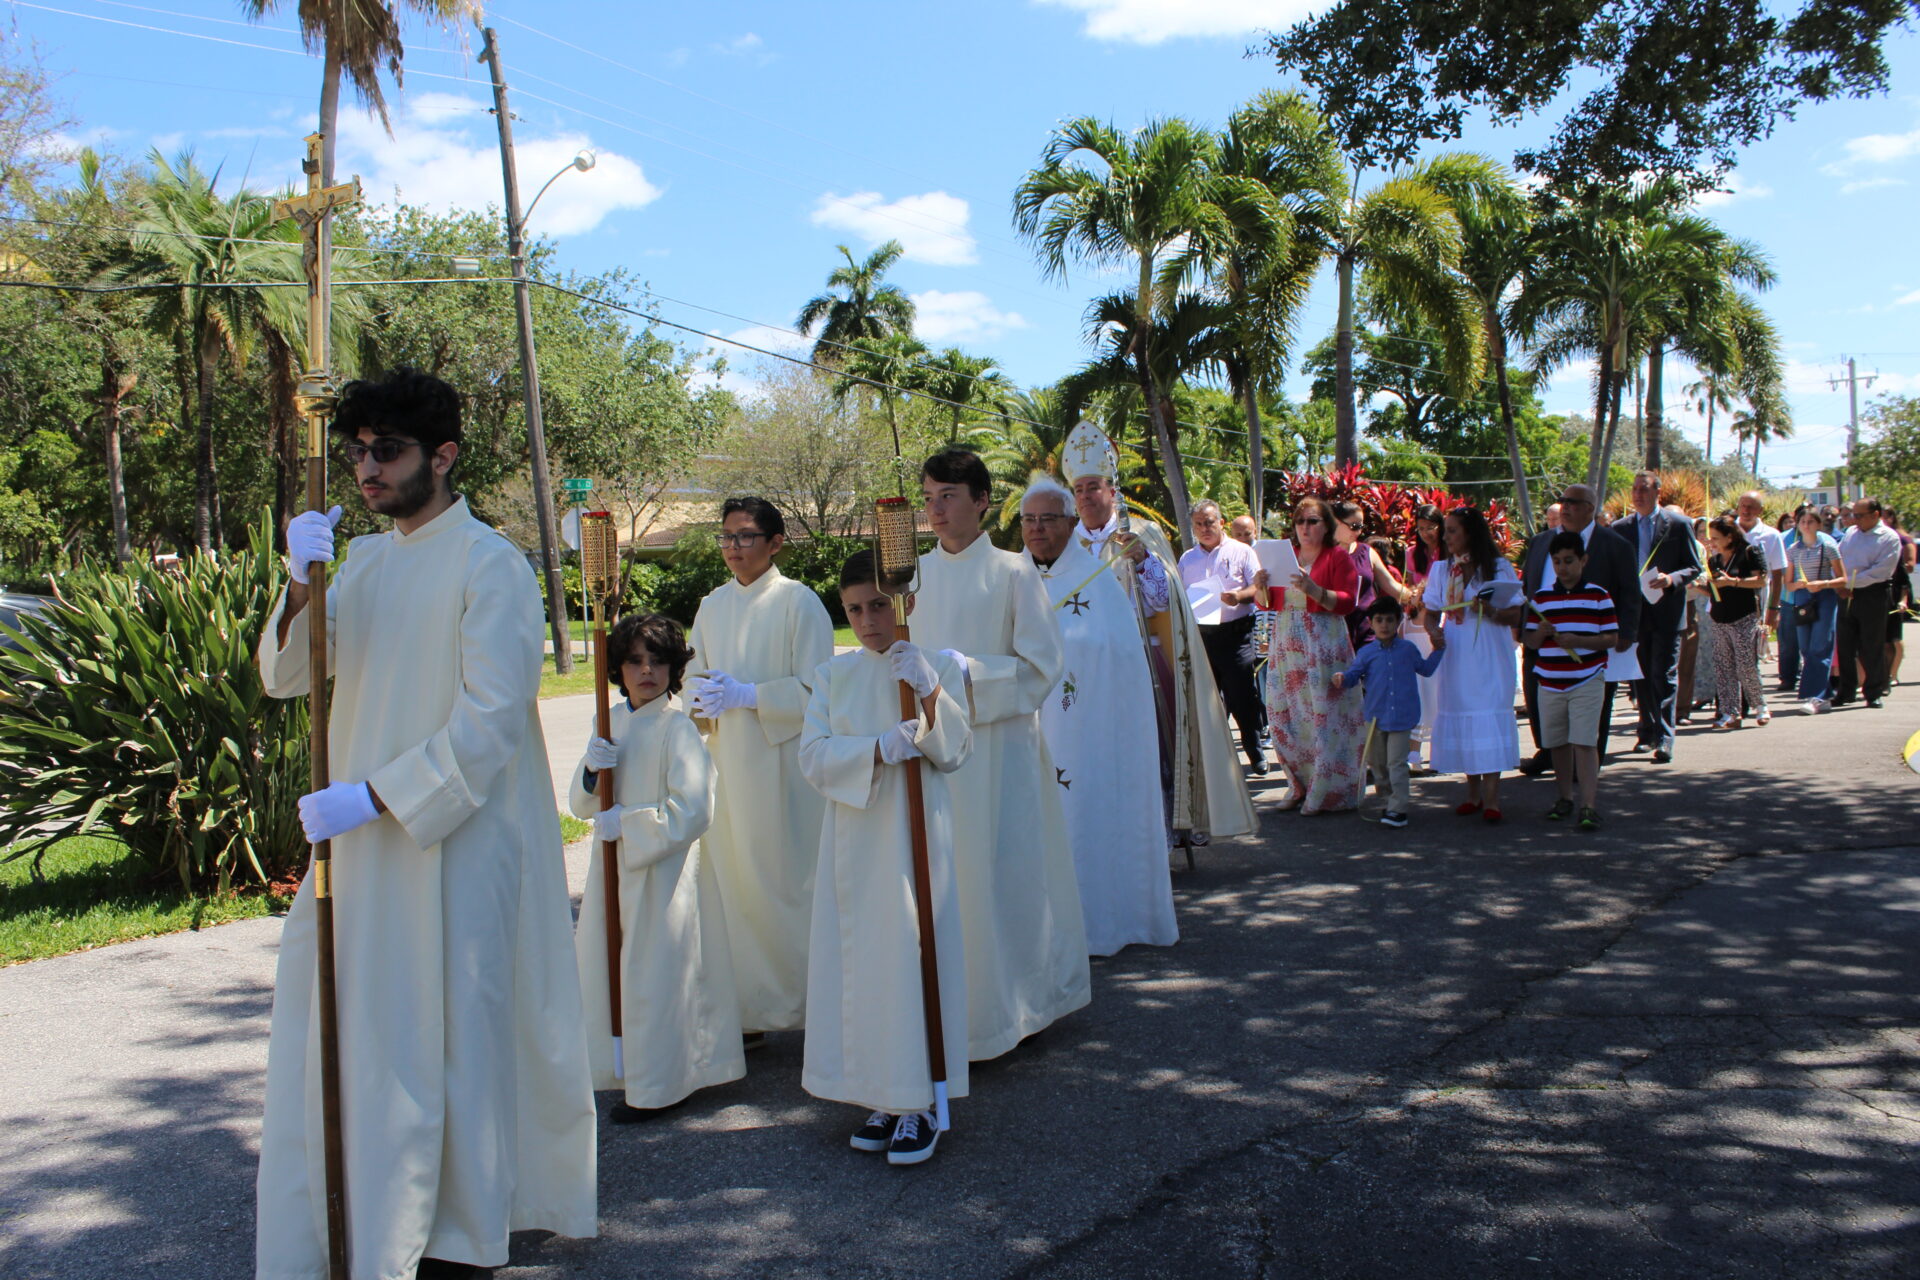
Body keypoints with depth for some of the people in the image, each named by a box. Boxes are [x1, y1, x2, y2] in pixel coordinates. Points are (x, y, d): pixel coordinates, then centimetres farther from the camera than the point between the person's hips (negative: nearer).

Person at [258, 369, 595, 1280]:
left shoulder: (489, 565, -11)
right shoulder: (367, 561, 11)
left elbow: (491, 718, -17)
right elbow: (286, 677, 5)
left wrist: (376, 796, -21)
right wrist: (300, 587, -13)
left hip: (456, 839, -7)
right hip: (357, 835, 7)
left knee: (447, 1027, 3)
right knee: (338, 1023, 15)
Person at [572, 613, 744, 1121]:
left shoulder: (678, 727, -12)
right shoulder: (613, 722, 8)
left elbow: (693, 810, -18)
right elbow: (580, 804, 9)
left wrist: (626, 824, -17)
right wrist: (591, 769, -11)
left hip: (664, 870, -7)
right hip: (613, 868, 7)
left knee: (656, 976, 1)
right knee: (606, 971, 14)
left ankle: (657, 1085, 15)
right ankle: (625, 1070, 32)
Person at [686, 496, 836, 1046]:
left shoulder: (798, 602, -5)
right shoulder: (712, 606, 13)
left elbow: (815, 690, -10)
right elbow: (694, 676, 17)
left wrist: (746, 695, -17)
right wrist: (701, 697, -5)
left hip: (782, 761, -5)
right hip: (726, 762, 5)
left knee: (789, 881, -1)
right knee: (732, 884, 4)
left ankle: (812, 1002, 13)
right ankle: (749, 1012, 14)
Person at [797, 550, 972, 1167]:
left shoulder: (940, 665, 0)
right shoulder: (833, 675, 6)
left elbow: (953, 752, -6)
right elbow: (813, 756, -5)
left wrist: (930, 691, -21)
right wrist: (880, 749, -19)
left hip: (916, 830, -3)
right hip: (852, 833, 3)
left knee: (913, 953, -3)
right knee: (859, 957, 5)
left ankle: (919, 1104, 8)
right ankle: (883, 1097, 17)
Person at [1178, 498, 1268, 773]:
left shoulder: (1240, 552, 4)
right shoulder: (1187, 559, 16)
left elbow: (1259, 588, -2)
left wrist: (1239, 596, -21)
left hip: (1234, 634, -4)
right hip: (1199, 635, 4)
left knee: (1242, 697, -3)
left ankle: (1255, 754, 9)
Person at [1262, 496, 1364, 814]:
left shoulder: (1338, 557, 2)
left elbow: (1347, 602, -9)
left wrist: (1313, 590, -23)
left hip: (1324, 646, -5)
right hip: (1286, 645, 5)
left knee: (1325, 716, -7)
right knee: (1282, 713, 1)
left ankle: (1327, 792, 1)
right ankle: (1300, 786, 14)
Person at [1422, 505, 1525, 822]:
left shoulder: (1499, 568, -1)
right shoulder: (1442, 571, 11)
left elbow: (1515, 615, -4)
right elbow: (1431, 612, 11)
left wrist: (1491, 611, -23)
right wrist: (1434, 630, -10)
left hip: (1490, 657, -4)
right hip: (1455, 656, 4)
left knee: (1490, 717, -10)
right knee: (1461, 716, 4)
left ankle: (1491, 796, -8)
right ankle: (1473, 792, 14)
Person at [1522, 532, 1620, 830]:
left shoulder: (1598, 596, -1)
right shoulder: (1541, 597, 8)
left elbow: (1612, 639, -4)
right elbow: (1530, 641, 10)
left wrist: (1577, 641, -18)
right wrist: (1540, 633, -12)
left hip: (1587, 682, -4)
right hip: (1550, 683, 4)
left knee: (1585, 743, -9)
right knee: (1557, 743, 11)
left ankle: (1589, 806, -8)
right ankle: (1565, 797, 27)